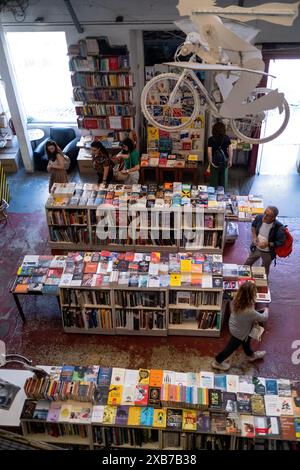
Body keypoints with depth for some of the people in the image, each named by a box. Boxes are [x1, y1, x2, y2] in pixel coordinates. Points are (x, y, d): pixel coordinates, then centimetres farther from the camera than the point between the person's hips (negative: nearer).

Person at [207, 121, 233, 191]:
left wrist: (210, 162, -11)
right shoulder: (227, 138, -8)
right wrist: (230, 160, -1)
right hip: (224, 160, 2)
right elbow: (230, 150, -8)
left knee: (214, 177, 13)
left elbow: (209, 152, -18)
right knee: (224, 177, 15)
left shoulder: (211, 139, -14)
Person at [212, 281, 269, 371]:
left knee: (246, 340, 34)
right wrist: (266, 310, -1)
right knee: (231, 347, 21)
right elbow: (263, 317, -22)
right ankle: (217, 362, 44)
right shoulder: (249, 312, -43)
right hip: (239, 332, -6)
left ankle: (251, 355, 64)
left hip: (233, 325, 7)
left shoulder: (237, 299, -25)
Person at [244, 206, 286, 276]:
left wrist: (267, 244, -31)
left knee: (264, 270, 21)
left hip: (268, 253, -4)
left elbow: (281, 242, -22)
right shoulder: (259, 218, -20)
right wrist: (254, 236, -11)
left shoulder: (279, 228, -33)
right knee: (246, 264, 24)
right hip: (256, 249, 4)